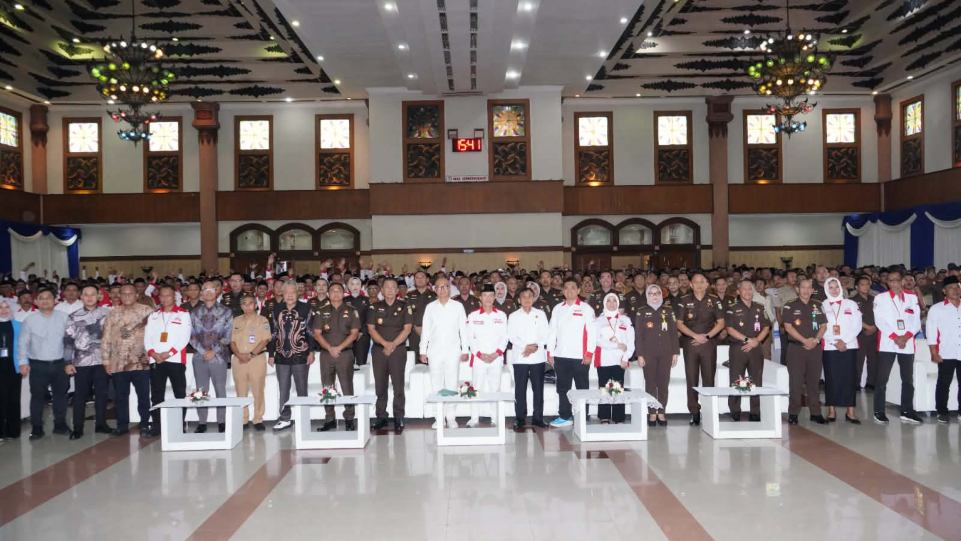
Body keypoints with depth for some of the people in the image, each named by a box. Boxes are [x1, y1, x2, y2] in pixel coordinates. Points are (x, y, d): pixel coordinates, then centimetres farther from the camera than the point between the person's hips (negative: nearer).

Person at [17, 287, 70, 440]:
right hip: (38, 364, -1)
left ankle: (60, 424, 23)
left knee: (61, 394, 10)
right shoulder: (30, 320, -1)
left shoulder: (63, 317, 0)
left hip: (59, 363, 1)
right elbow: (22, 342, 1)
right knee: (37, 396, 4)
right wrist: (23, 362, -7)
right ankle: (37, 427, 14)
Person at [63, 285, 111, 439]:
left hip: (102, 360, 0)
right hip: (81, 361, 0)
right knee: (80, 395, 3)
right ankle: (77, 428, 11)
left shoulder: (107, 313, 4)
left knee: (102, 393, 7)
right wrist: (68, 362, -1)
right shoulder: (73, 317, 6)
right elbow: (68, 340, 4)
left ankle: (101, 424, 18)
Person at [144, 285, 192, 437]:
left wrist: (169, 353, -14)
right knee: (156, 395, 5)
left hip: (175, 359, -3)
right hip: (156, 360, 4)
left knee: (180, 394, -2)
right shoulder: (153, 315, 16)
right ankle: (156, 425, 10)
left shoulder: (183, 314, 4)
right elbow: (147, 336, 10)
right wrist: (152, 353, -7)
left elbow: (185, 337, -5)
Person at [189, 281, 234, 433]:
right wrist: (203, 351, -8)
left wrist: (213, 351, -9)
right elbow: (192, 336, 5)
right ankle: (202, 423, 11)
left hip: (218, 357, -2)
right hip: (200, 357, 2)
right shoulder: (195, 313, 10)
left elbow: (228, 335, -2)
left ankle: (221, 422, 9)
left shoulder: (225, 312, 4)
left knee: (220, 390, 2)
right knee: (201, 391, 4)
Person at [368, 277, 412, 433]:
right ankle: (381, 417, 14)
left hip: (398, 350, -2)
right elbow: (371, 329, 2)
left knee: (398, 386, -4)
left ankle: (398, 419, 0)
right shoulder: (375, 307, 9)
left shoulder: (405, 307, 5)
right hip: (379, 350, 2)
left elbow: (407, 328, -2)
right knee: (380, 386, 5)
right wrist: (385, 343, -12)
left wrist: (393, 344, -12)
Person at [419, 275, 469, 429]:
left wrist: (465, 350, -1)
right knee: (436, 384, 2)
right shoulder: (430, 307, 6)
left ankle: (451, 417, 5)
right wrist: (422, 351, 4)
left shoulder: (458, 306, 4)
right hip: (435, 351, 1)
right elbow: (425, 330, 7)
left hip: (453, 351, -1)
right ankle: (439, 418, 8)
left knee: (452, 384, -2)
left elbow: (463, 329, 4)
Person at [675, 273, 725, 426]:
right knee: (691, 380, 0)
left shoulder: (714, 300, 6)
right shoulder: (684, 300, 4)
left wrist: (707, 336, -7)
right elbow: (679, 324, 2)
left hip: (709, 343, 0)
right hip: (690, 343, 0)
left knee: (709, 378, 0)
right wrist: (695, 335, -10)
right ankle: (694, 413, 5)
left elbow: (720, 323, 5)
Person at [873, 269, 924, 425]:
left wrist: (906, 337, -10)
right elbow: (880, 321, -4)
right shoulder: (880, 298, 5)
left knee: (908, 379, 6)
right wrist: (895, 338, -13)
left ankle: (907, 412, 13)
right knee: (882, 379, -3)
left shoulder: (912, 297, 12)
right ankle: (879, 412, 2)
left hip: (908, 344, 3)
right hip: (887, 343, -3)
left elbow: (916, 320, 5)